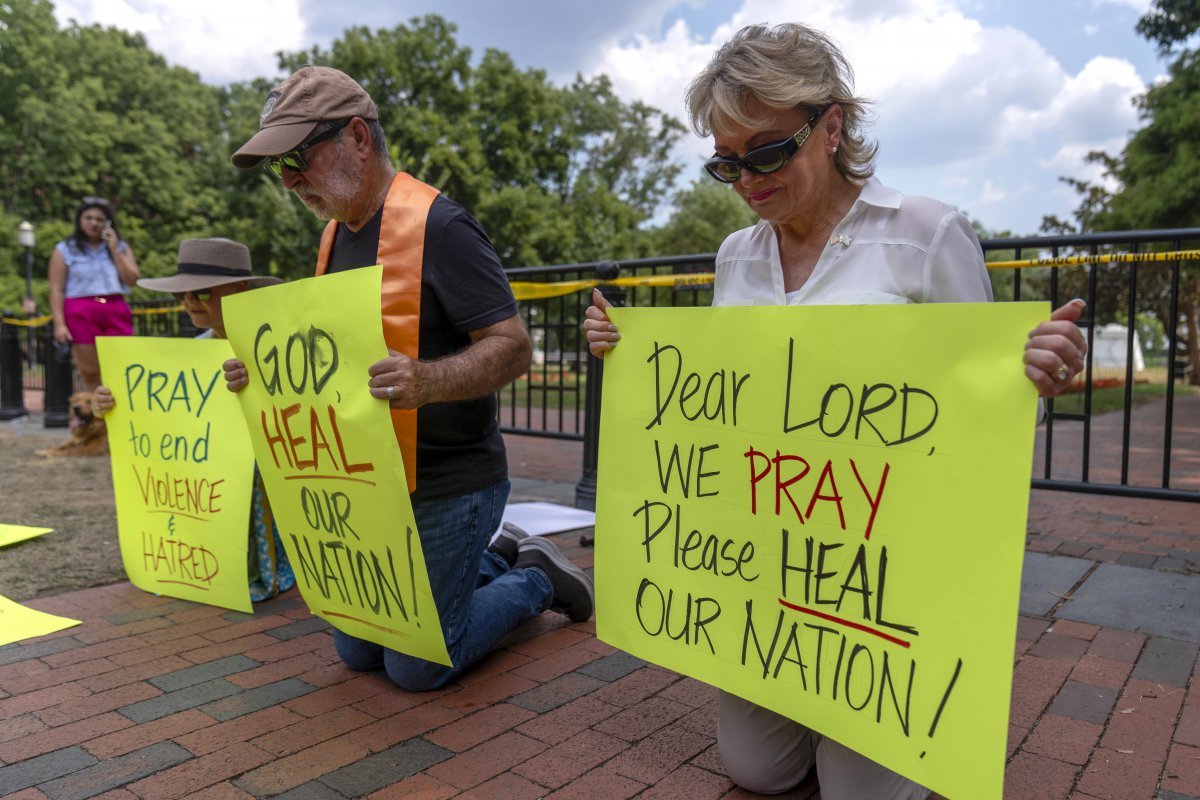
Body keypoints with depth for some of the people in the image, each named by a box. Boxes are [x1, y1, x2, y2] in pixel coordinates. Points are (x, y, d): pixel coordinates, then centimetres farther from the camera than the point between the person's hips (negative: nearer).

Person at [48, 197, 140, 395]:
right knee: (90, 374, -1)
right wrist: (59, 324, -8)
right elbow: (56, 290, 2)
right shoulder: (64, 250, 9)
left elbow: (131, 279, 2)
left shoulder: (121, 247, 17)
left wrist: (114, 249, -1)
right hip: (81, 313, -2)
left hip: (116, 312, 2)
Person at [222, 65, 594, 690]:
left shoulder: (437, 227, -17)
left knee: (417, 667, 1)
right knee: (358, 651, 18)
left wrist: (425, 381, -39)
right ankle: (494, 561, 32)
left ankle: (536, 580, 23)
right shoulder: (335, 236, 9)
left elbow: (511, 347, -21)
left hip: (449, 486, -8)